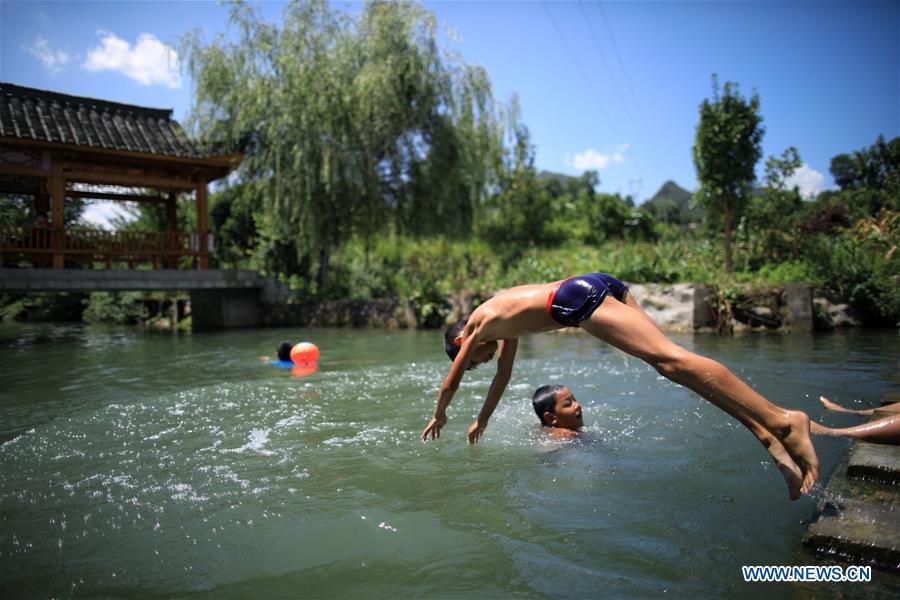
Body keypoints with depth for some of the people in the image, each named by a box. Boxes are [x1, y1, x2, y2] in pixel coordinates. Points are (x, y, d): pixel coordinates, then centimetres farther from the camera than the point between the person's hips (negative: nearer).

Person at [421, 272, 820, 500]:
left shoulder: (479, 325, 18)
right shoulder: (505, 323, 38)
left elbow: (450, 384, 27)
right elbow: (503, 377, 48)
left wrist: (439, 416, 45)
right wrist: (482, 421, 55)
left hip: (578, 295, -8)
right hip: (600, 284, 8)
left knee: (669, 359, -21)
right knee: (669, 358, -2)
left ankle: (781, 420, -29)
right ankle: (765, 434, -12)